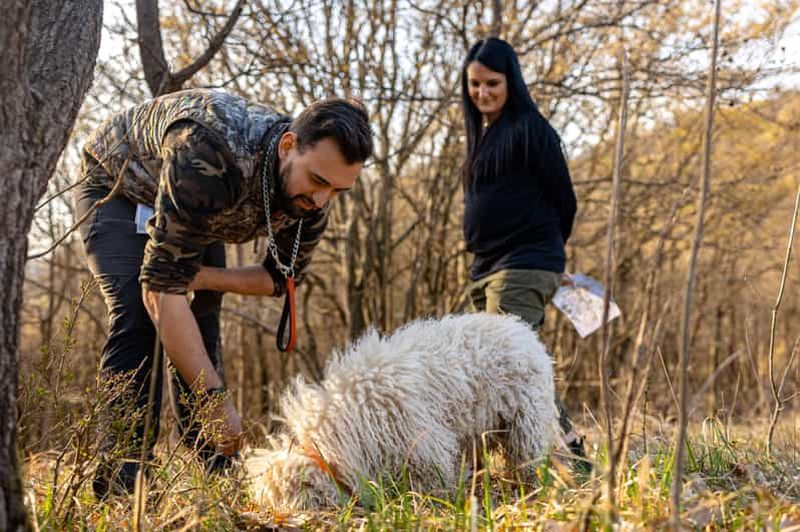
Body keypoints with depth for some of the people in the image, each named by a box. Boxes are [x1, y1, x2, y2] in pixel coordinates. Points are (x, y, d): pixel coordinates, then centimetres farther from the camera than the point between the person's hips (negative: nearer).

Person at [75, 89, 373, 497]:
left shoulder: (312, 192, -23)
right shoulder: (208, 157, -46)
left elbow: (281, 278, -6)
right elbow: (162, 288, -46)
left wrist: (200, 277, -23)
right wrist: (216, 399, -47)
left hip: (196, 213, 6)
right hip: (116, 186, -6)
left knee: (200, 326, -2)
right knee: (141, 313, -24)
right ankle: (120, 483, -23)